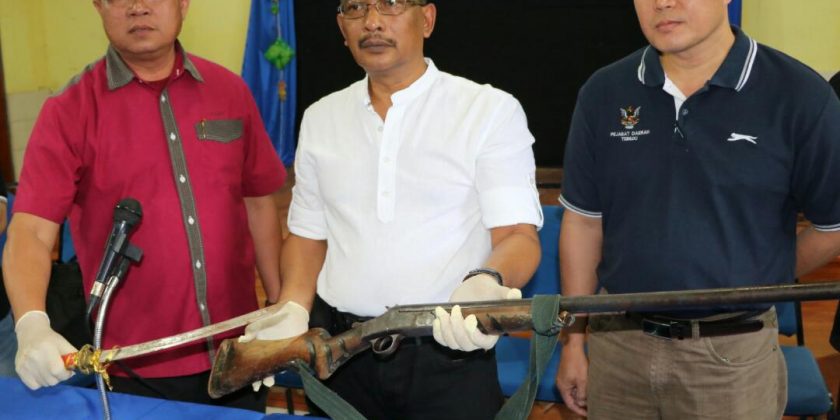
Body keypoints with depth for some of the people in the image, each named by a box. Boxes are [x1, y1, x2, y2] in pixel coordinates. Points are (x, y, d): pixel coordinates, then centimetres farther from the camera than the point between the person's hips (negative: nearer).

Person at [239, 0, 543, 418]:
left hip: (450, 356, -3)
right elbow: (308, 235, 14)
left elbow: (518, 234, -10)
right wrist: (293, 309, -4)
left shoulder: (493, 110, -5)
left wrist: (486, 282, -31)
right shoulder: (320, 118, 8)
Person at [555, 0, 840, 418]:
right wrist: (573, 341, 6)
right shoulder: (603, 93, -1)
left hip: (732, 354, -2)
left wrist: (751, 285, 6)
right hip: (616, 345, 3)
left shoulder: (798, 95, -11)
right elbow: (583, 222, 5)